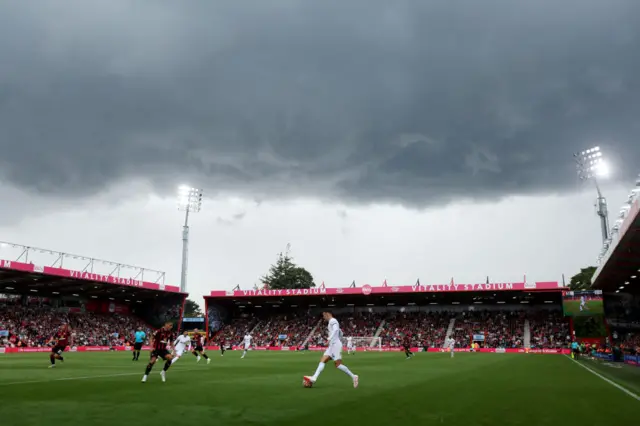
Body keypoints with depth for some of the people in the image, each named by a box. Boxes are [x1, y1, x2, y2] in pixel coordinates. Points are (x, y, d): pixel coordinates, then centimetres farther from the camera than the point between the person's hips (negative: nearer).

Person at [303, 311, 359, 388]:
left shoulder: (332, 320, -5)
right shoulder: (332, 322, 23)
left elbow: (336, 330, -24)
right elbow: (340, 333, 32)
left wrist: (329, 339, -30)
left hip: (335, 344, -10)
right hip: (332, 345, 10)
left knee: (338, 364, -12)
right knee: (322, 361, -2)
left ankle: (353, 377, -4)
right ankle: (314, 378, -13)